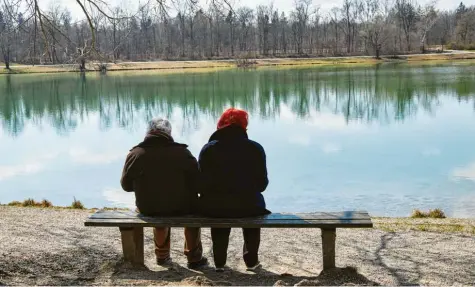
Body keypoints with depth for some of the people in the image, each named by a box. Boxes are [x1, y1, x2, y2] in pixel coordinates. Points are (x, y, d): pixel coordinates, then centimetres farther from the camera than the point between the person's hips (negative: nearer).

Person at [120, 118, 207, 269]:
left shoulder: (135, 154, -7)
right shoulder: (182, 153, -11)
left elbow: (126, 185, 3)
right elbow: (198, 181, -8)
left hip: (147, 209, 2)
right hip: (180, 207, -2)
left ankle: (162, 256, 44)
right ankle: (194, 258, 30)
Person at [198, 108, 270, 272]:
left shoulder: (208, 149, -4)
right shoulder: (255, 149, -4)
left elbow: (202, 183, -4)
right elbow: (262, 183, -1)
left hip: (213, 207, 1)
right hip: (248, 207, 0)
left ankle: (219, 262, 38)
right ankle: (251, 261, 35)